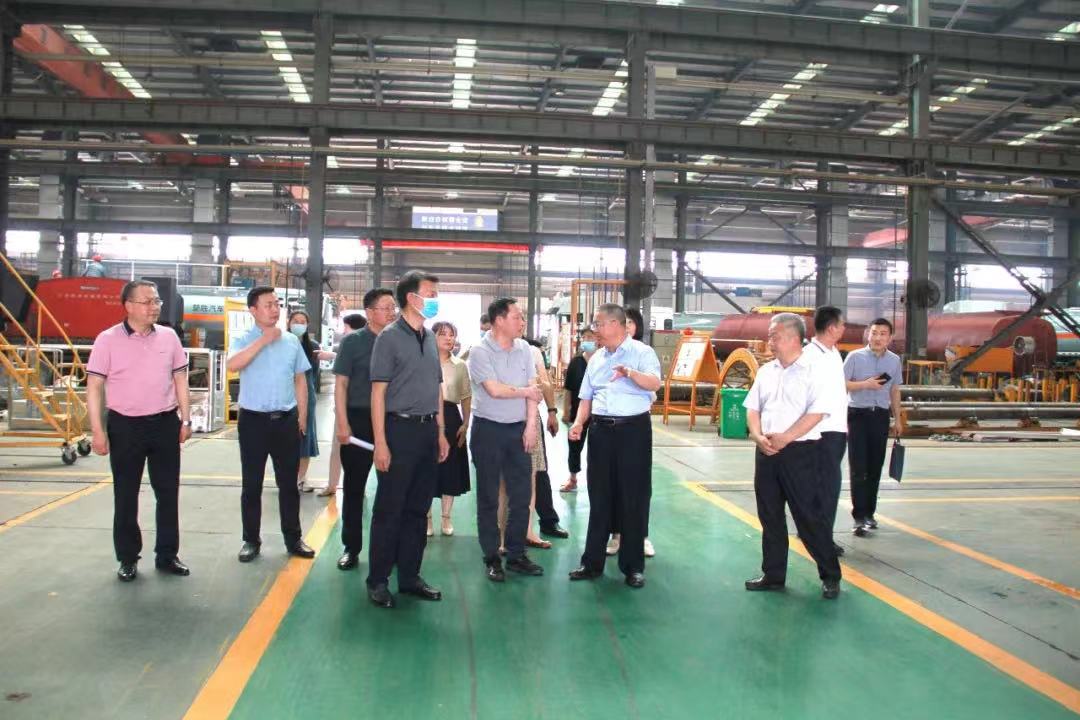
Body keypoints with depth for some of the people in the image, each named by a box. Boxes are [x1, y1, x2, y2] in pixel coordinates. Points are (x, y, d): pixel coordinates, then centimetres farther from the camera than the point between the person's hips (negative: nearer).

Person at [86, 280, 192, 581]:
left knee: (168, 492, 8)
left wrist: (186, 419, 6)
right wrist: (97, 430, -10)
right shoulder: (108, 340, -6)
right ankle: (128, 558, 21)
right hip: (125, 426, -3)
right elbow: (94, 386, -5)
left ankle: (167, 555, 21)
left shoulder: (169, 337, 4)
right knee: (125, 495, 8)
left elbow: (180, 379, 10)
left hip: (165, 423, 3)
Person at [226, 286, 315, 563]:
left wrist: (302, 416, 8)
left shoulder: (292, 341, 6)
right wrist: (264, 340, -21)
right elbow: (232, 365, -24)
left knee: (288, 483, 10)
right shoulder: (243, 340, -3)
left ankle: (293, 539, 20)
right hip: (254, 420, -2)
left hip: (286, 419, 2)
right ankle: (251, 540, 20)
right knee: (252, 484, 7)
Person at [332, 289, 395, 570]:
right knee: (354, 486, 7)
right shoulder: (352, 341, -2)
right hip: (359, 419, -2)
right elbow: (341, 383, -4)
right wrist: (342, 423, -12)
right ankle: (351, 547, 18)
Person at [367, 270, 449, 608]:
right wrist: (381, 443, -15)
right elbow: (378, 392, -10)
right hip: (400, 428, -6)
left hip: (428, 431, 6)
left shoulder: (430, 338, 12)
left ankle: (409, 577, 22)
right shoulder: (390, 337, -7)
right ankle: (378, 580, 13)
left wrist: (441, 433, 13)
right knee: (389, 510, 1)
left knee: (418, 508, 12)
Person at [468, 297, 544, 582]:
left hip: (518, 430, 5)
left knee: (522, 494, 7)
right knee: (488, 497, 5)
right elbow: (494, 389, -18)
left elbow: (533, 389, 3)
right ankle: (491, 558, 15)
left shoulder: (523, 349, 6)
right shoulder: (480, 351, -10)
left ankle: (516, 555, 19)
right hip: (488, 430, -5)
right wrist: (524, 391, -4)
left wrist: (531, 425, -5)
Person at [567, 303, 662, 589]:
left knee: (633, 498, 2)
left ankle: (633, 566, 12)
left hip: (633, 429, -5)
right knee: (599, 497, 10)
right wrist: (578, 423, 1)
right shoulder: (596, 358, 14)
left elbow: (655, 384, -21)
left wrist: (630, 373, -38)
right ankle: (593, 561, 19)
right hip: (601, 430, 6)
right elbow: (587, 396, 16)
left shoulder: (641, 352, -5)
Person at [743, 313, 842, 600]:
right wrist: (758, 437, -6)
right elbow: (753, 408, 12)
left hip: (800, 452, -6)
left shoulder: (813, 370, -8)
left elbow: (817, 412, -16)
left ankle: (830, 576, 13)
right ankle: (773, 575, 22)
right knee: (770, 516, 11)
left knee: (810, 516, -2)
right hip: (766, 452, 6)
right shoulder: (766, 371, 12)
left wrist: (784, 438, -18)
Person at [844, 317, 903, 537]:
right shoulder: (855, 357, -5)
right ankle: (859, 517, -5)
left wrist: (897, 419, 17)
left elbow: (894, 391, 16)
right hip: (858, 415, -4)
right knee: (858, 468, -7)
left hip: (881, 416, 4)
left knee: (875, 468, 10)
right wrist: (865, 384, -18)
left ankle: (869, 513, 22)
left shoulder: (895, 360, 8)